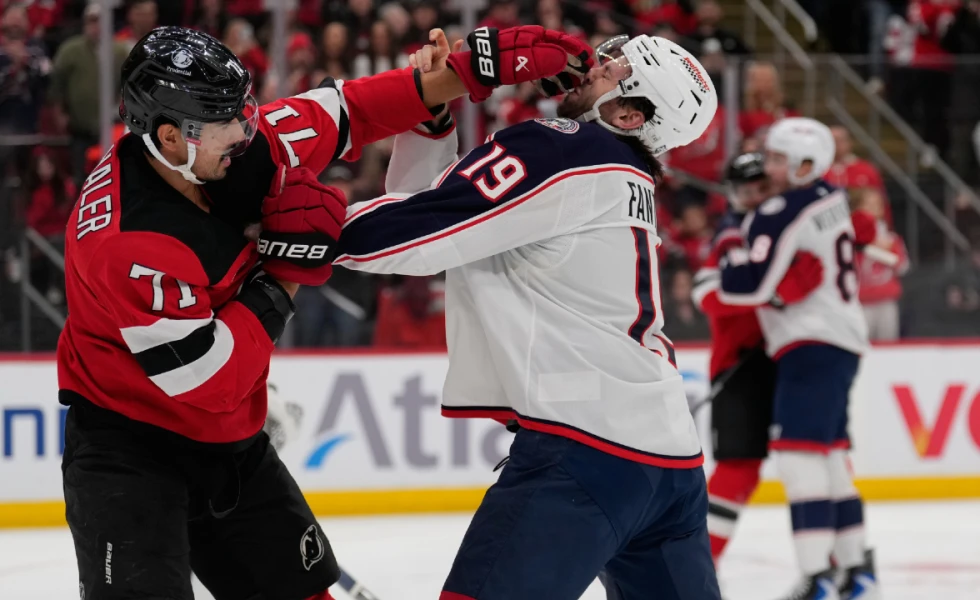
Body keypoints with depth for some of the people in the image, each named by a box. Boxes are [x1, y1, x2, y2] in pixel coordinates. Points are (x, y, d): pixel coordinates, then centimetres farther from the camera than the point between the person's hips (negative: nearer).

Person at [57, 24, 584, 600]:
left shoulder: (227, 145, -11)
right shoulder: (127, 244, -31)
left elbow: (341, 115, 2)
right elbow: (210, 380, -28)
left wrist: (474, 69, -5)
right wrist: (288, 270, -21)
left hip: (228, 442, 8)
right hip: (127, 443, -8)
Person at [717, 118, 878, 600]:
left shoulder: (781, 214, -15)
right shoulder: (830, 199, 13)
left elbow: (747, 286, -19)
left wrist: (732, 252, 1)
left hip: (812, 345, -10)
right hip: (844, 341, 10)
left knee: (798, 454, -15)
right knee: (829, 458, 16)